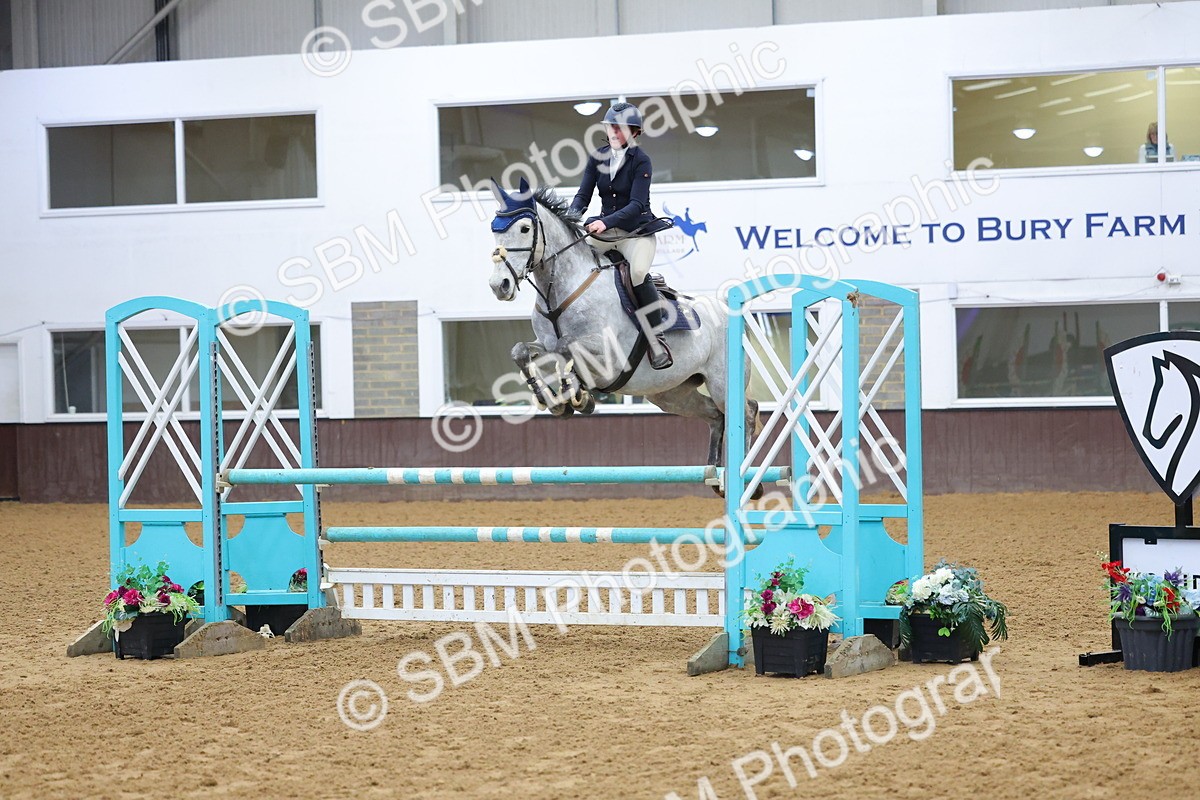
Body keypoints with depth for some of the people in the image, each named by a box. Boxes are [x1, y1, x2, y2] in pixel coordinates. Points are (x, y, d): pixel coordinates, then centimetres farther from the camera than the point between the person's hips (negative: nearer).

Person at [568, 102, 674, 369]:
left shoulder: (641, 161, -12)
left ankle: (657, 340, -24)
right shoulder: (597, 157, 3)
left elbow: (636, 205, -21)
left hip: (637, 229, -6)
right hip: (605, 227, 6)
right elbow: (583, 195, 0)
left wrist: (606, 222, -35)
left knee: (638, 272, -33)